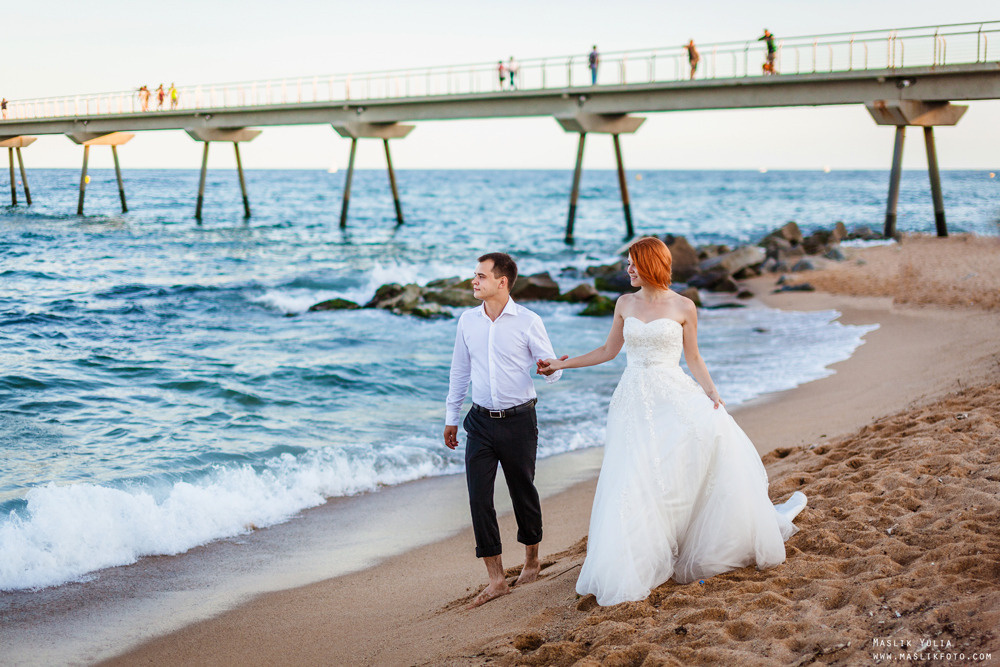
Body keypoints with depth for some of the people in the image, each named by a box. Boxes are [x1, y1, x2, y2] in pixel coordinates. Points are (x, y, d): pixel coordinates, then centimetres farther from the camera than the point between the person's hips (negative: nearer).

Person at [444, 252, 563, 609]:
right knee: (478, 496, -5)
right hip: (481, 420, 3)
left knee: (523, 492, 10)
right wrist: (451, 417, 17)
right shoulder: (467, 321, 5)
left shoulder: (528, 321, -7)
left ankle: (531, 560, 34)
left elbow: (552, 370, -3)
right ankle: (496, 579, 1)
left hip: (518, 420, -3)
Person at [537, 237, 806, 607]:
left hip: (674, 393, -2)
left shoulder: (683, 307, 1)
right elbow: (609, 351, 17)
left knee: (712, 430, -26)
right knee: (633, 480, -5)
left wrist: (710, 391, -9)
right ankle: (630, 569, 4)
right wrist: (563, 364, 14)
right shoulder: (625, 304, 8)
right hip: (635, 399, 2)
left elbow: (693, 357, 5)